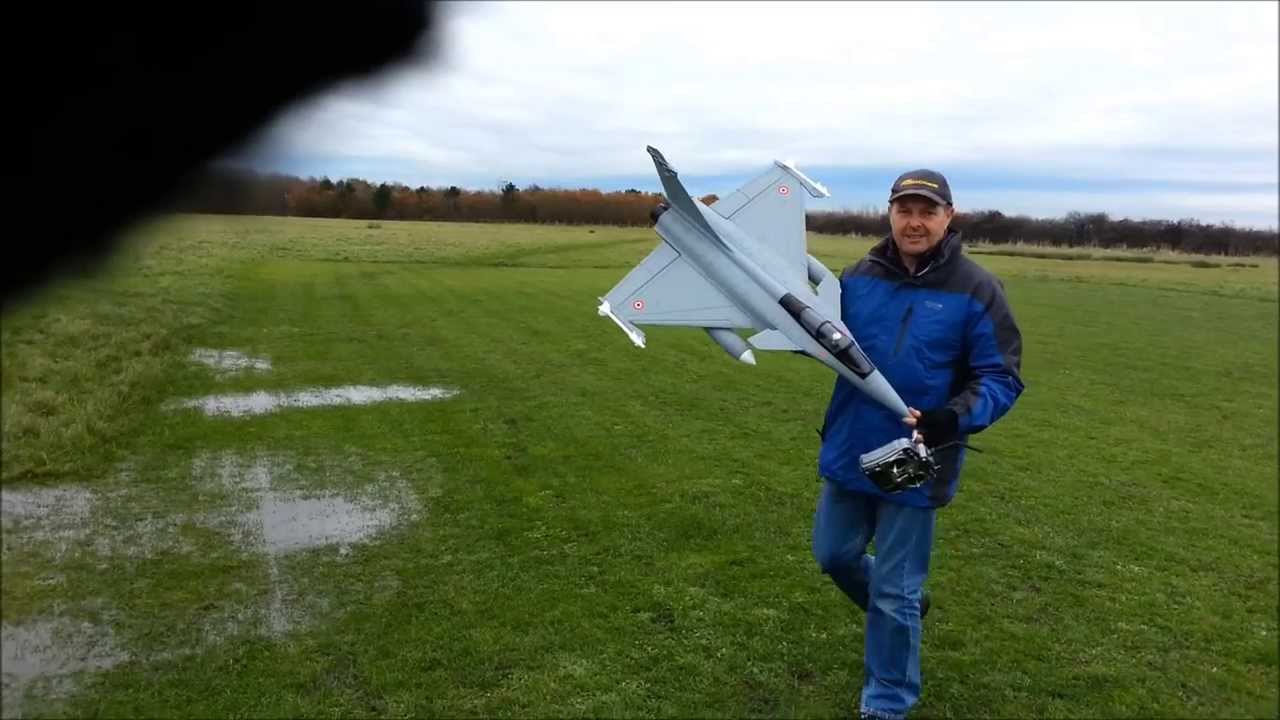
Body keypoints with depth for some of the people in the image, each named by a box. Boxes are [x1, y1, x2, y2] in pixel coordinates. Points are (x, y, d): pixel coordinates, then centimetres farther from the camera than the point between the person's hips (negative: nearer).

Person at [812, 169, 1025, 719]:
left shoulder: (976, 291, -13)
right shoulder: (859, 276, -1)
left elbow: (1001, 378, -11)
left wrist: (956, 417, -30)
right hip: (848, 451, 5)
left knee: (893, 593, 8)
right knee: (834, 555, 21)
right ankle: (904, 604, 51)